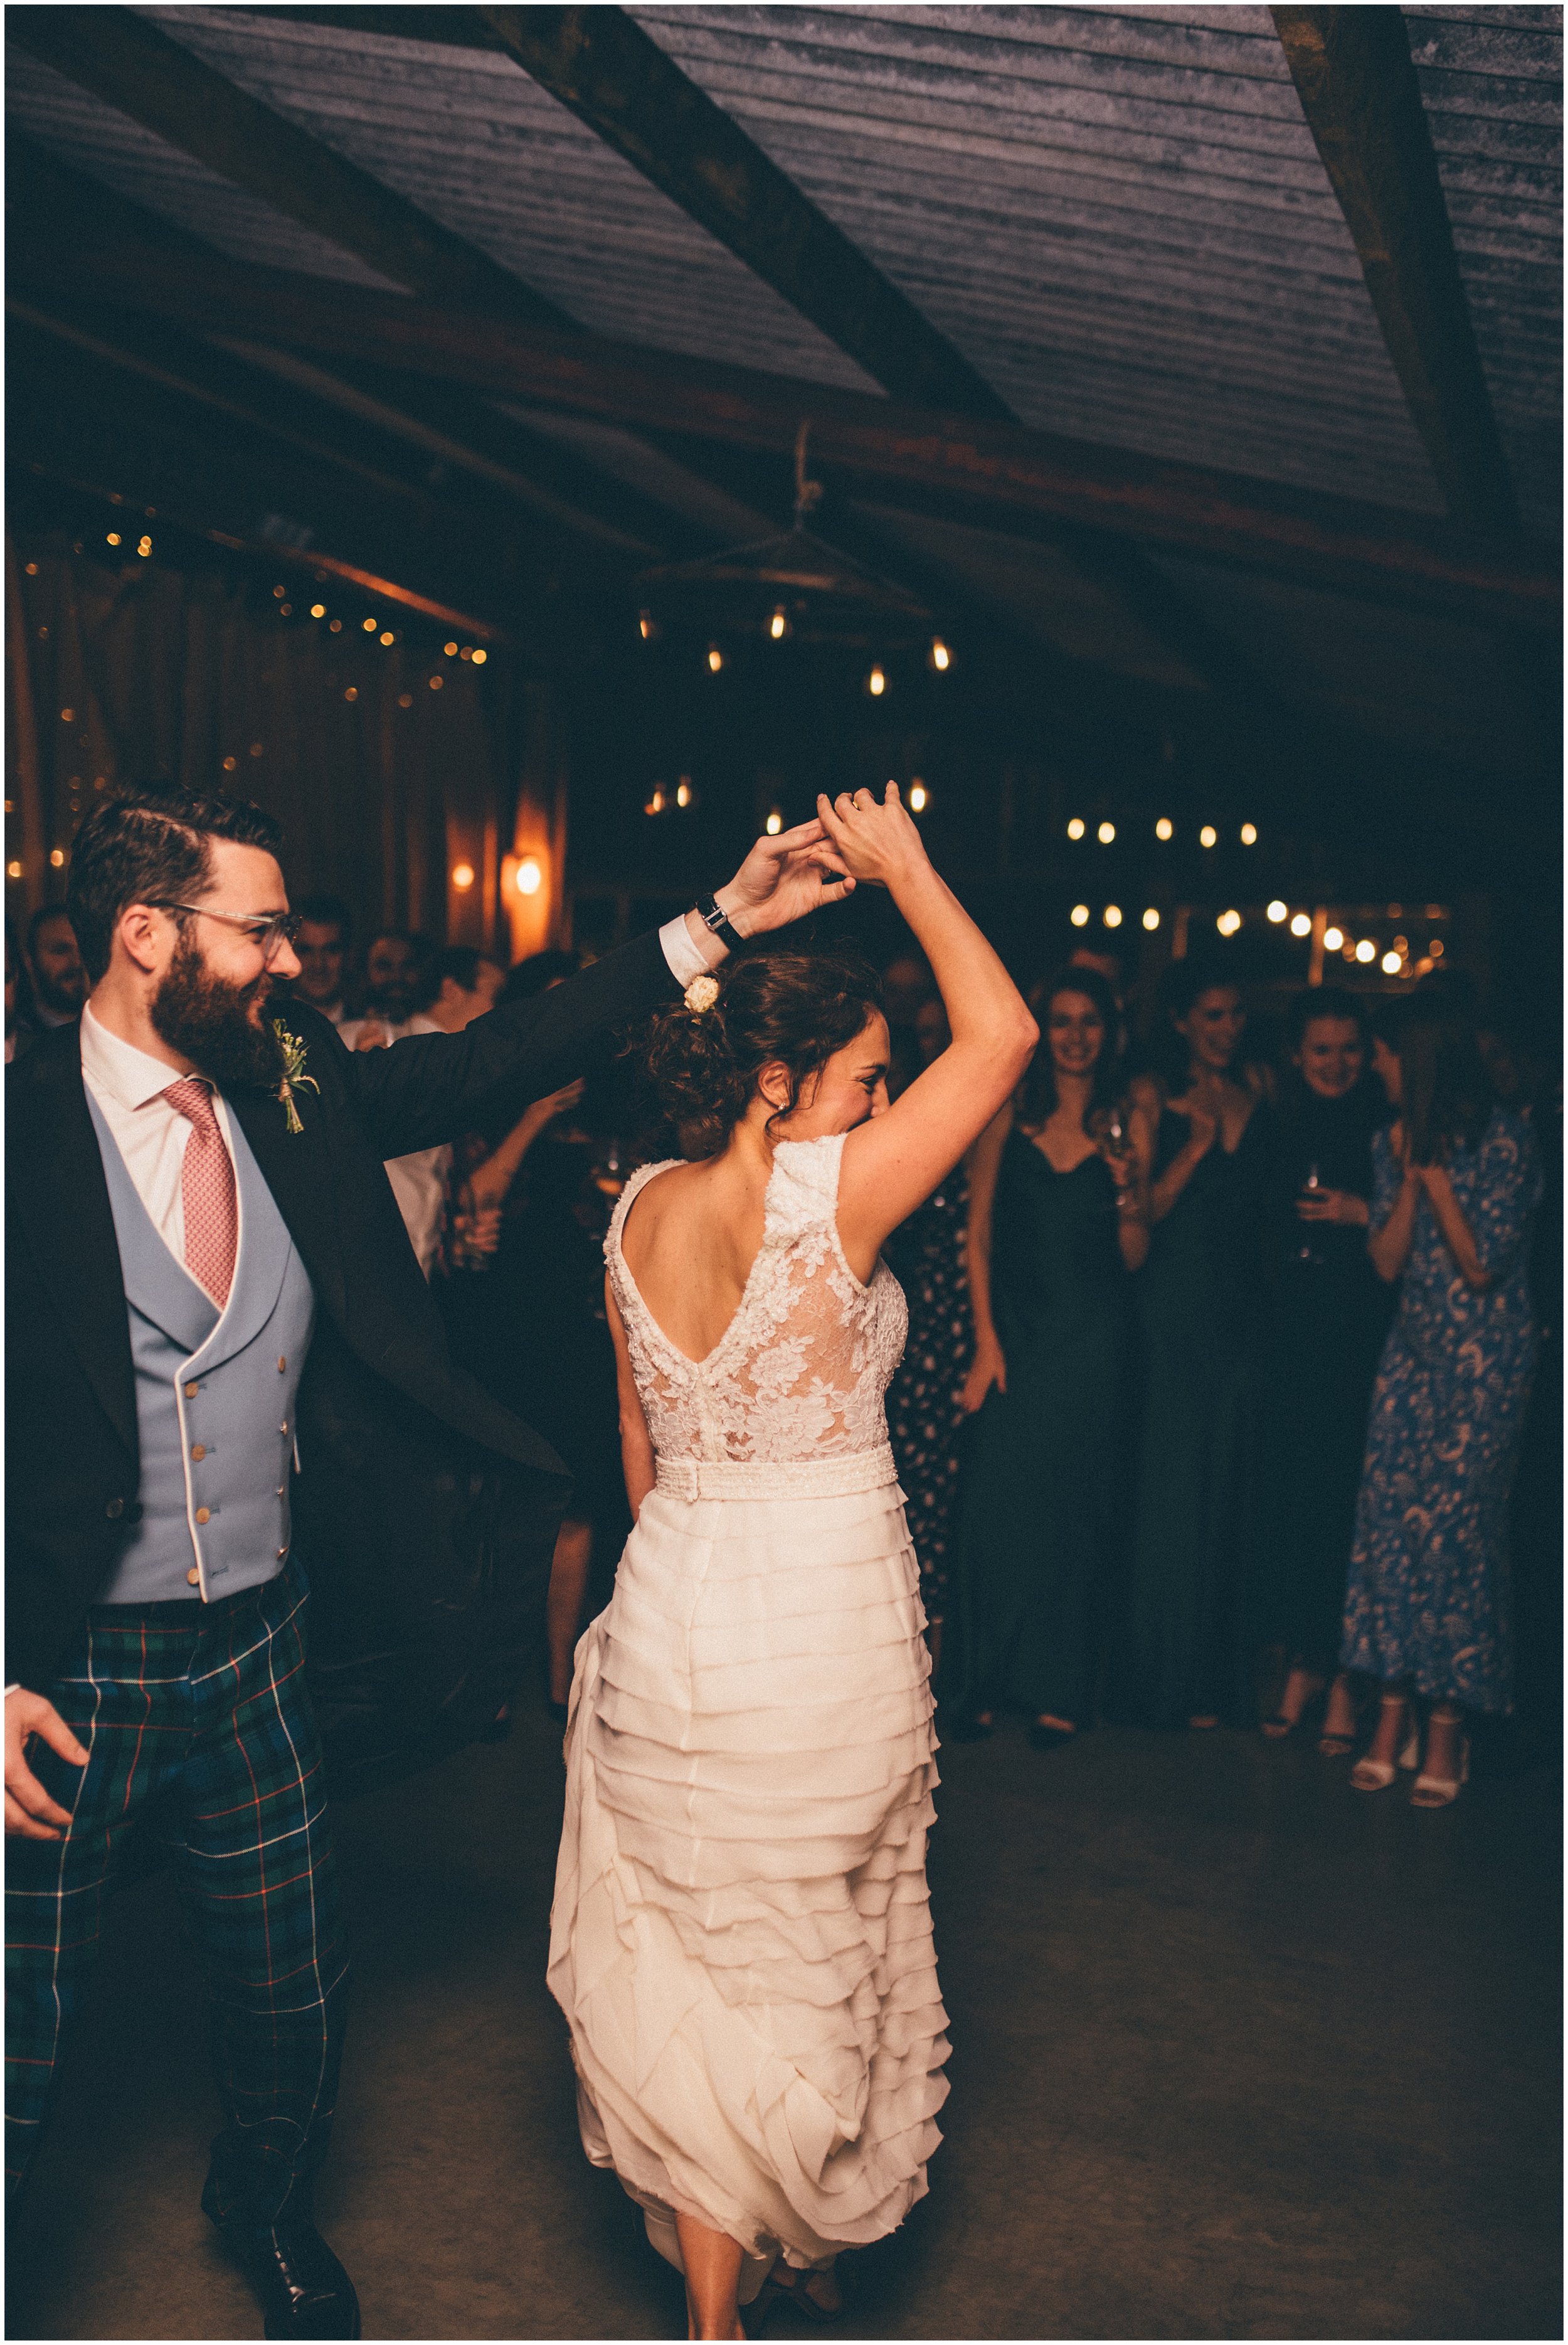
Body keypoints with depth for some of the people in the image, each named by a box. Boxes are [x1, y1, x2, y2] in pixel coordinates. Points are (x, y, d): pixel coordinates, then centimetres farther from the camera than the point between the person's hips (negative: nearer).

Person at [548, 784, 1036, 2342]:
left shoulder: (640, 1210, 0)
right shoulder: (828, 1198, -19)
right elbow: (1000, 1033, -11)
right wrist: (904, 869, 0)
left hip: (672, 1612, 5)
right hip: (828, 1620, -5)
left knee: (698, 1960, 18)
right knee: (804, 1958, 17)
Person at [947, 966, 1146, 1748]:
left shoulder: (1122, 1123, 5)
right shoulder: (1010, 1115, 4)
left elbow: (1135, 1256, 5)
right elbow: (979, 1235, 3)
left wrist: (1127, 1187, -13)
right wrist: (986, 1339, -5)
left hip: (1092, 1339, 0)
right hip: (1017, 1333, 0)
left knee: (1072, 1511, 5)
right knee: (997, 1503, -3)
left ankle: (1055, 1688, 16)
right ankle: (984, 1681, 11)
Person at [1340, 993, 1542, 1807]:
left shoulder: (1506, 1140, -9)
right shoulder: (1394, 1143, 7)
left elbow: (1483, 1265, -13)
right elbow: (1387, 1264, 1)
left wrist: (1436, 1174, -14)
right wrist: (1410, 1177, -9)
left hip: (1487, 1358, -5)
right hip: (1414, 1350, 5)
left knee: (1456, 1526, -5)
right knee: (1390, 1518, 1)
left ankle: (1446, 1729, 6)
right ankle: (1393, 1717, 9)